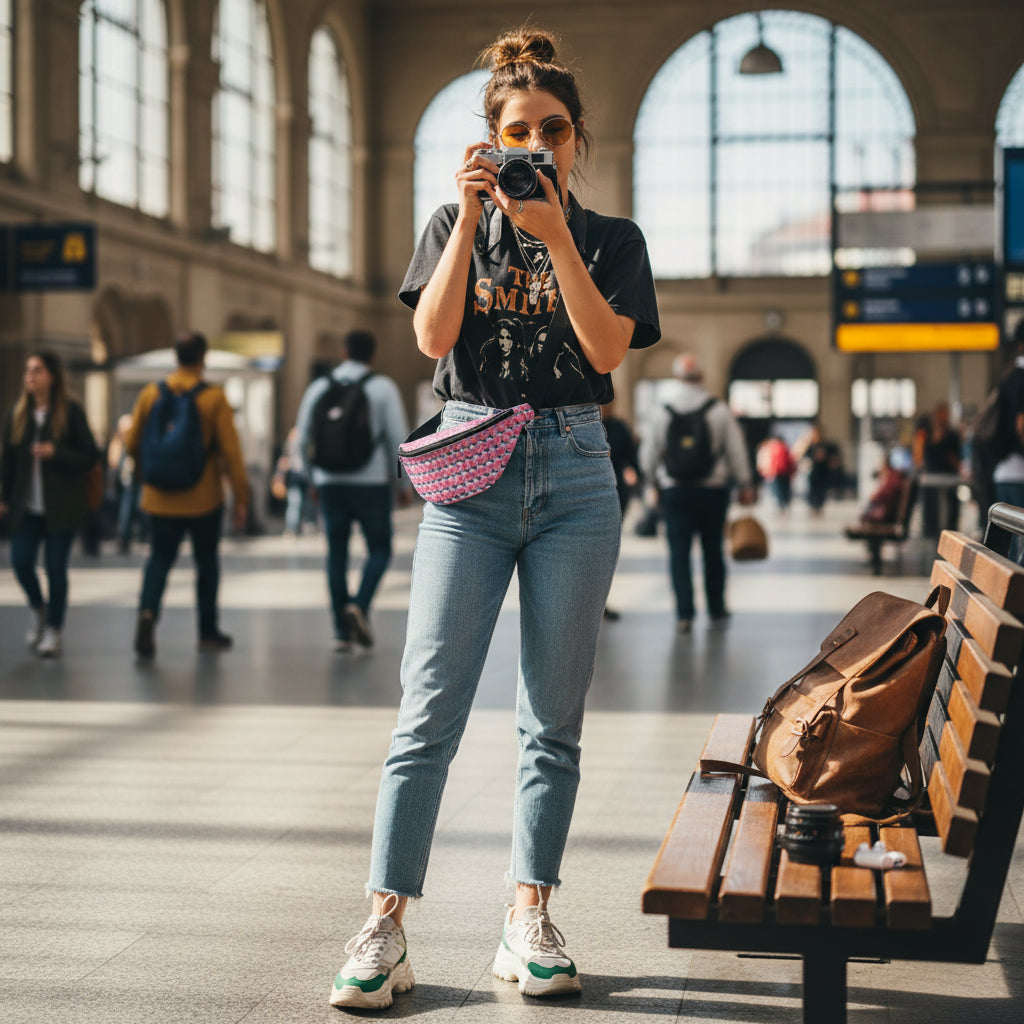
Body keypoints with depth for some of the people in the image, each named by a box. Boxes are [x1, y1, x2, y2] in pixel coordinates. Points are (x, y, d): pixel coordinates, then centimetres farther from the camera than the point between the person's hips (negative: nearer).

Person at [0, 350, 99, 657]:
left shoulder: (71, 412, -5)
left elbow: (90, 457, -6)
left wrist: (56, 453, -20)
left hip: (61, 507, -3)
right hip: (26, 506, 3)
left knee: (55, 568, 0)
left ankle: (53, 631, 14)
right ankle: (37, 608, 27)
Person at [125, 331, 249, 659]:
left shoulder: (150, 394, -1)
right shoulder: (214, 397, -10)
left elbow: (132, 443, 5)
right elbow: (230, 450, -11)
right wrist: (241, 497, -5)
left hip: (160, 497, 2)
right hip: (204, 498, -2)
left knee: (159, 558, 12)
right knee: (207, 561, 13)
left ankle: (148, 611, -15)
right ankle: (208, 631, 20)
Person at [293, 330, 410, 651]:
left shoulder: (318, 388, 7)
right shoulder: (383, 387, -2)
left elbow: (303, 439, 8)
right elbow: (398, 437, -6)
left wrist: (314, 478, 20)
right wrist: (404, 482, 2)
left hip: (330, 483, 3)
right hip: (371, 481, -3)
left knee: (337, 552, 10)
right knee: (379, 549, 9)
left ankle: (342, 631, 8)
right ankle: (359, 606, -15)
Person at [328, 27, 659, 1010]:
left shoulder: (610, 239, 11)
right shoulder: (455, 226, 13)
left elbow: (607, 350, -5)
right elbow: (433, 337, -4)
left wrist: (556, 237, -11)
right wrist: (472, 217, -9)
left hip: (573, 472, 1)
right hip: (469, 471, 0)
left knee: (552, 717, 2)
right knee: (429, 708, -8)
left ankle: (528, 920, 10)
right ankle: (385, 925, -5)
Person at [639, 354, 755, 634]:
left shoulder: (659, 411, -3)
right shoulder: (719, 410, -4)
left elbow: (648, 456, 1)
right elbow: (736, 451, -1)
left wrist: (654, 485, 16)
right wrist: (745, 485, 8)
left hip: (674, 492, 0)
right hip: (713, 489, 1)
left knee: (679, 552, 2)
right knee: (713, 550, 12)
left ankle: (684, 614, -5)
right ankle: (716, 609, 21)